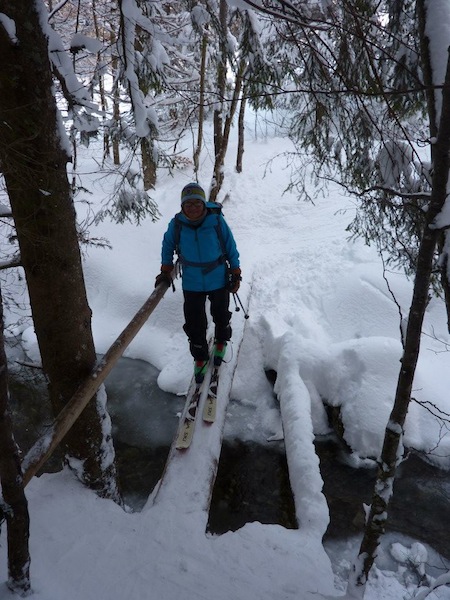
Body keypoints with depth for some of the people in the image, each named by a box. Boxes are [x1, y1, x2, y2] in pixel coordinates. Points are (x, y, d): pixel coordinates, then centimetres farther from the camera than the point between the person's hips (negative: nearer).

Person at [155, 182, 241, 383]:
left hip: (219, 281, 0)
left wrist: (235, 274, -3)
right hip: (192, 284, 1)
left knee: (221, 316, 20)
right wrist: (166, 271, 7)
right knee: (194, 323, 6)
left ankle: (221, 342, 51)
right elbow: (168, 245, 6)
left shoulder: (217, 221, -18)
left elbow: (231, 248, -6)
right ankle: (200, 356, 30)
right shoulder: (177, 223, -14)